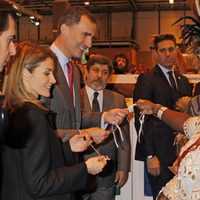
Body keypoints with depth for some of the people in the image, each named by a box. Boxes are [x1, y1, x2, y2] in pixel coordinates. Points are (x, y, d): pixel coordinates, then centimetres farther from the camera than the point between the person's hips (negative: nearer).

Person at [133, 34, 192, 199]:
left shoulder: (183, 80, 15)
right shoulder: (147, 79, -5)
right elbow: (141, 120, -10)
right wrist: (150, 155, -14)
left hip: (182, 152, 6)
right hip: (159, 153, -5)